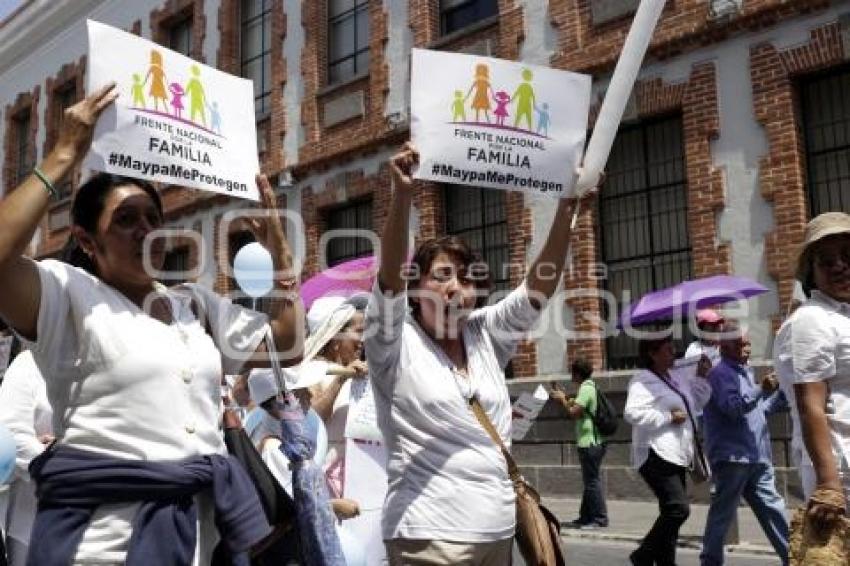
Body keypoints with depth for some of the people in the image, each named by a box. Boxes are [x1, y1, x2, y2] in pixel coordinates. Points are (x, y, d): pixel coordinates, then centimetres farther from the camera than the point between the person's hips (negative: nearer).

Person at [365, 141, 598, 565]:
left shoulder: (485, 336, 7)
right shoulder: (396, 344, -7)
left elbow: (539, 286, -2)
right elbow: (389, 277, -23)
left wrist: (566, 210, -12)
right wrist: (402, 194, -35)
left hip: (498, 530, 6)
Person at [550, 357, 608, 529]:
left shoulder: (586, 388, -14)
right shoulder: (591, 386, 17)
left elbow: (573, 412, -21)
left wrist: (562, 399, -7)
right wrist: (564, 398, 18)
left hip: (589, 443, -10)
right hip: (594, 441, 10)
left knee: (592, 481, -5)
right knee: (590, 480, 14)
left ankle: (600, 518, -2)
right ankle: (586, 517, 21)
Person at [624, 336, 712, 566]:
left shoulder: (677, 377, 17)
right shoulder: (643, 381, -12)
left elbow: (698, 401, 29)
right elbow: (632, 413, -25)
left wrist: (701, 376, 14)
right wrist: (668, 417, -19)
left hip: (676, 456, 10)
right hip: (657, 455, -10)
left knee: (672, 512, 11)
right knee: (679, 508, -18)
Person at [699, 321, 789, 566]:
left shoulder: (745, 372, 19)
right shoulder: (720, 373, -10)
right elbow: (734, 407, -25)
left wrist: (782, 394, 14)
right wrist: (762, 389, -36)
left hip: (756, 458, 9)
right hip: (732, 456, -9)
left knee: (772, 507, 11)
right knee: (723, 512, -1)